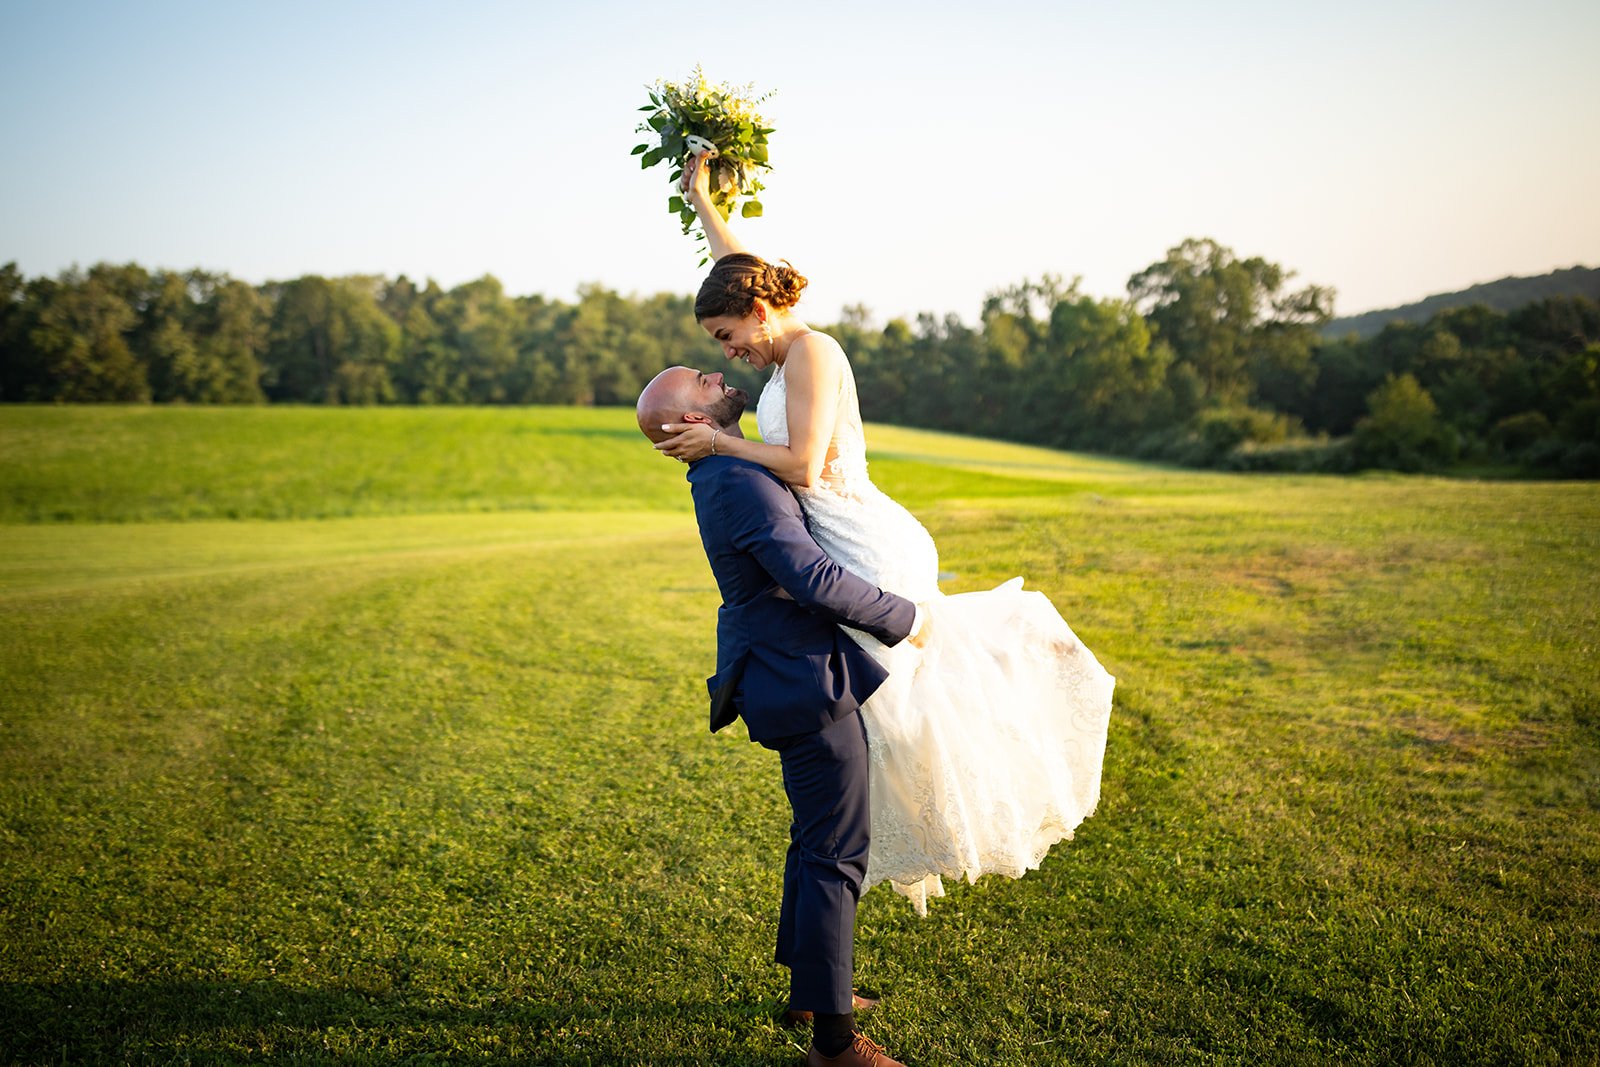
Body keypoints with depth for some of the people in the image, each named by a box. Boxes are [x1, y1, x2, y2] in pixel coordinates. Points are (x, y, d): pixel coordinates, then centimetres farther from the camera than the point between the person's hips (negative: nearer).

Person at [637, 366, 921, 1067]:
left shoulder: (726, 477, 12)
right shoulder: (740, 484, -21)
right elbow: (815, 581, -30)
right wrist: (902, 619, -17)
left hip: (791, 676, 10)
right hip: (806, 688, -10)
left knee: (816, 839, 21)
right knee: (836, 853, -3)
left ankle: (810, 987, 36)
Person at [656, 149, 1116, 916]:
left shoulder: (810, 351, -14)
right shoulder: (788, 351, 13)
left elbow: (803, 465, -23)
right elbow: (738, 271, 30)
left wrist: (718, 442, -14)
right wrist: (701, 202, 36)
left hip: (868, 547, -10)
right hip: (850, 547, 10)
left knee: (899, 695, -4)